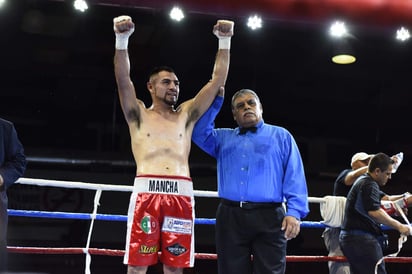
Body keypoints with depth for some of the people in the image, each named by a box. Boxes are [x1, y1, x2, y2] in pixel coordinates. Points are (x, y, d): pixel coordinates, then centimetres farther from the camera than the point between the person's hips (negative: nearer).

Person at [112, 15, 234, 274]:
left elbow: (217, 81, 17)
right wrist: (122, 39, -12)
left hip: (181, 195, 2)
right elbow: (123, 80, 1)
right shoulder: (139, 115, 16)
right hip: (146, 192, -2)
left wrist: (225, 42, 8)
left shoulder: (186, 115, 22)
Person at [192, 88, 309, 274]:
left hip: (269, 217, -2)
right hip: (230, 217, 3)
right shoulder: (223, 138, 25)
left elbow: (295, 177, 4)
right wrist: (215, 100, 8)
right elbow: (199, 133, 7)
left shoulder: (281, 136, 15)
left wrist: (294, 212, -9)